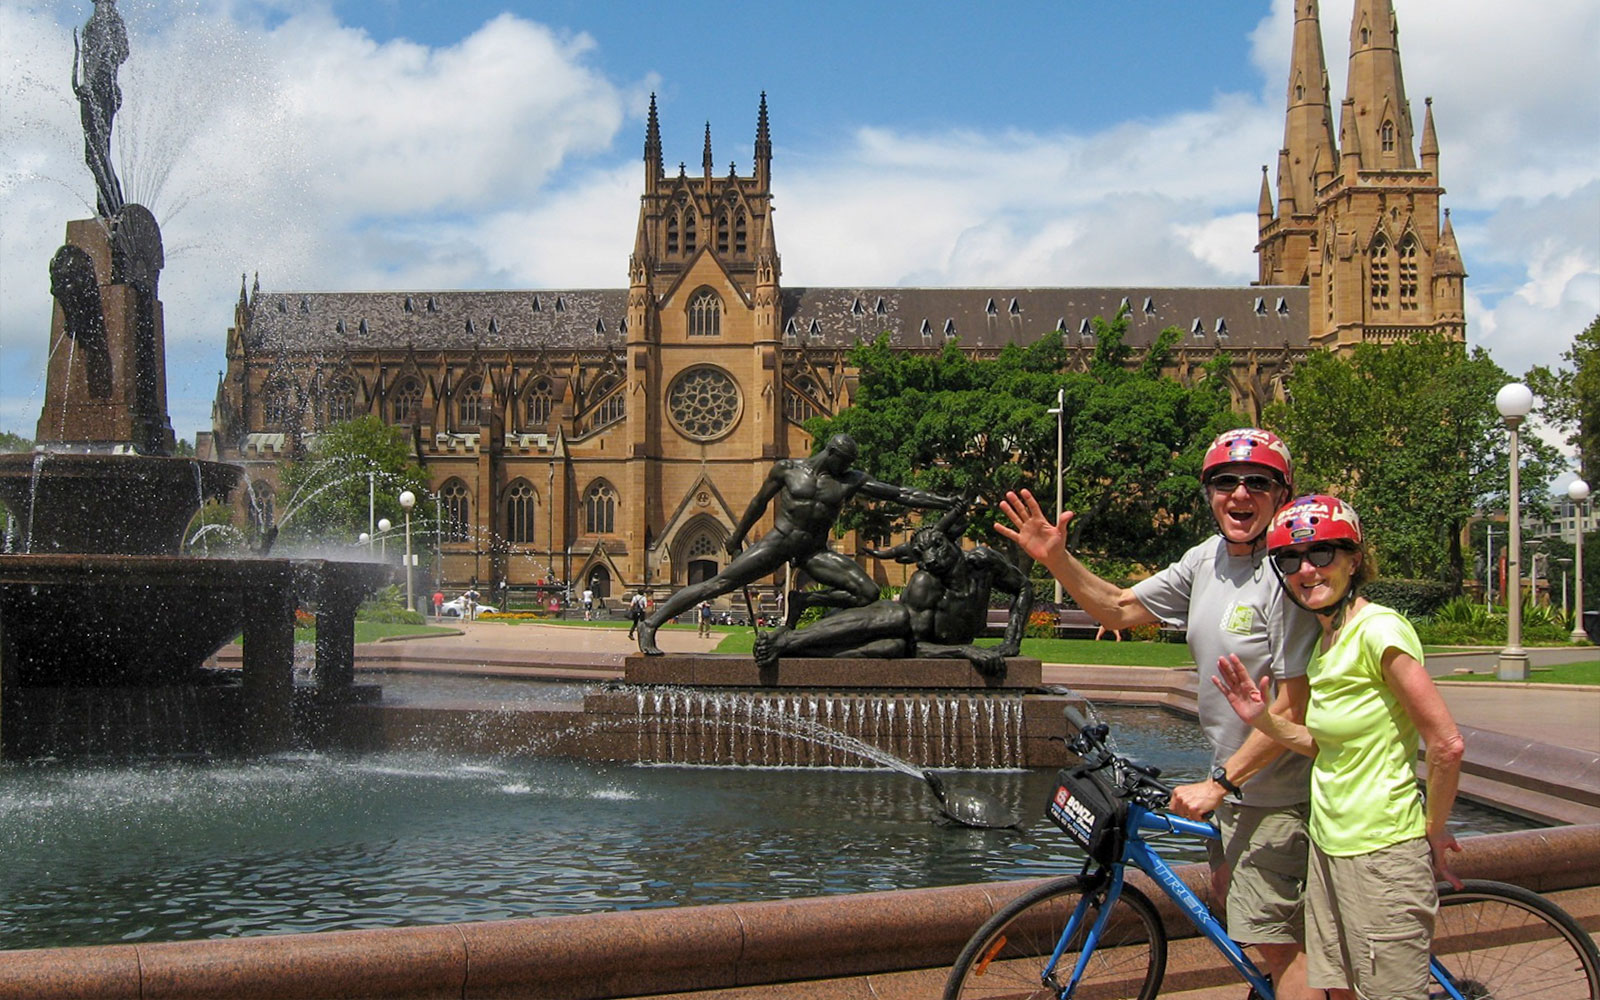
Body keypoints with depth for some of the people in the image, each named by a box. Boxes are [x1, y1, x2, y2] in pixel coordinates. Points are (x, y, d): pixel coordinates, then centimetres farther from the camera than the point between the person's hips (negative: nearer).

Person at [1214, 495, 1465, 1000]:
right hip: (1329, 846, 9)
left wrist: (1434, 831, -8)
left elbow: (1447, 744, -19)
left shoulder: (1379, 629, -17)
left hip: (1381, 857, -9)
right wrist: (1263, 720, -2)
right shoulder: (1327, 640, 10)